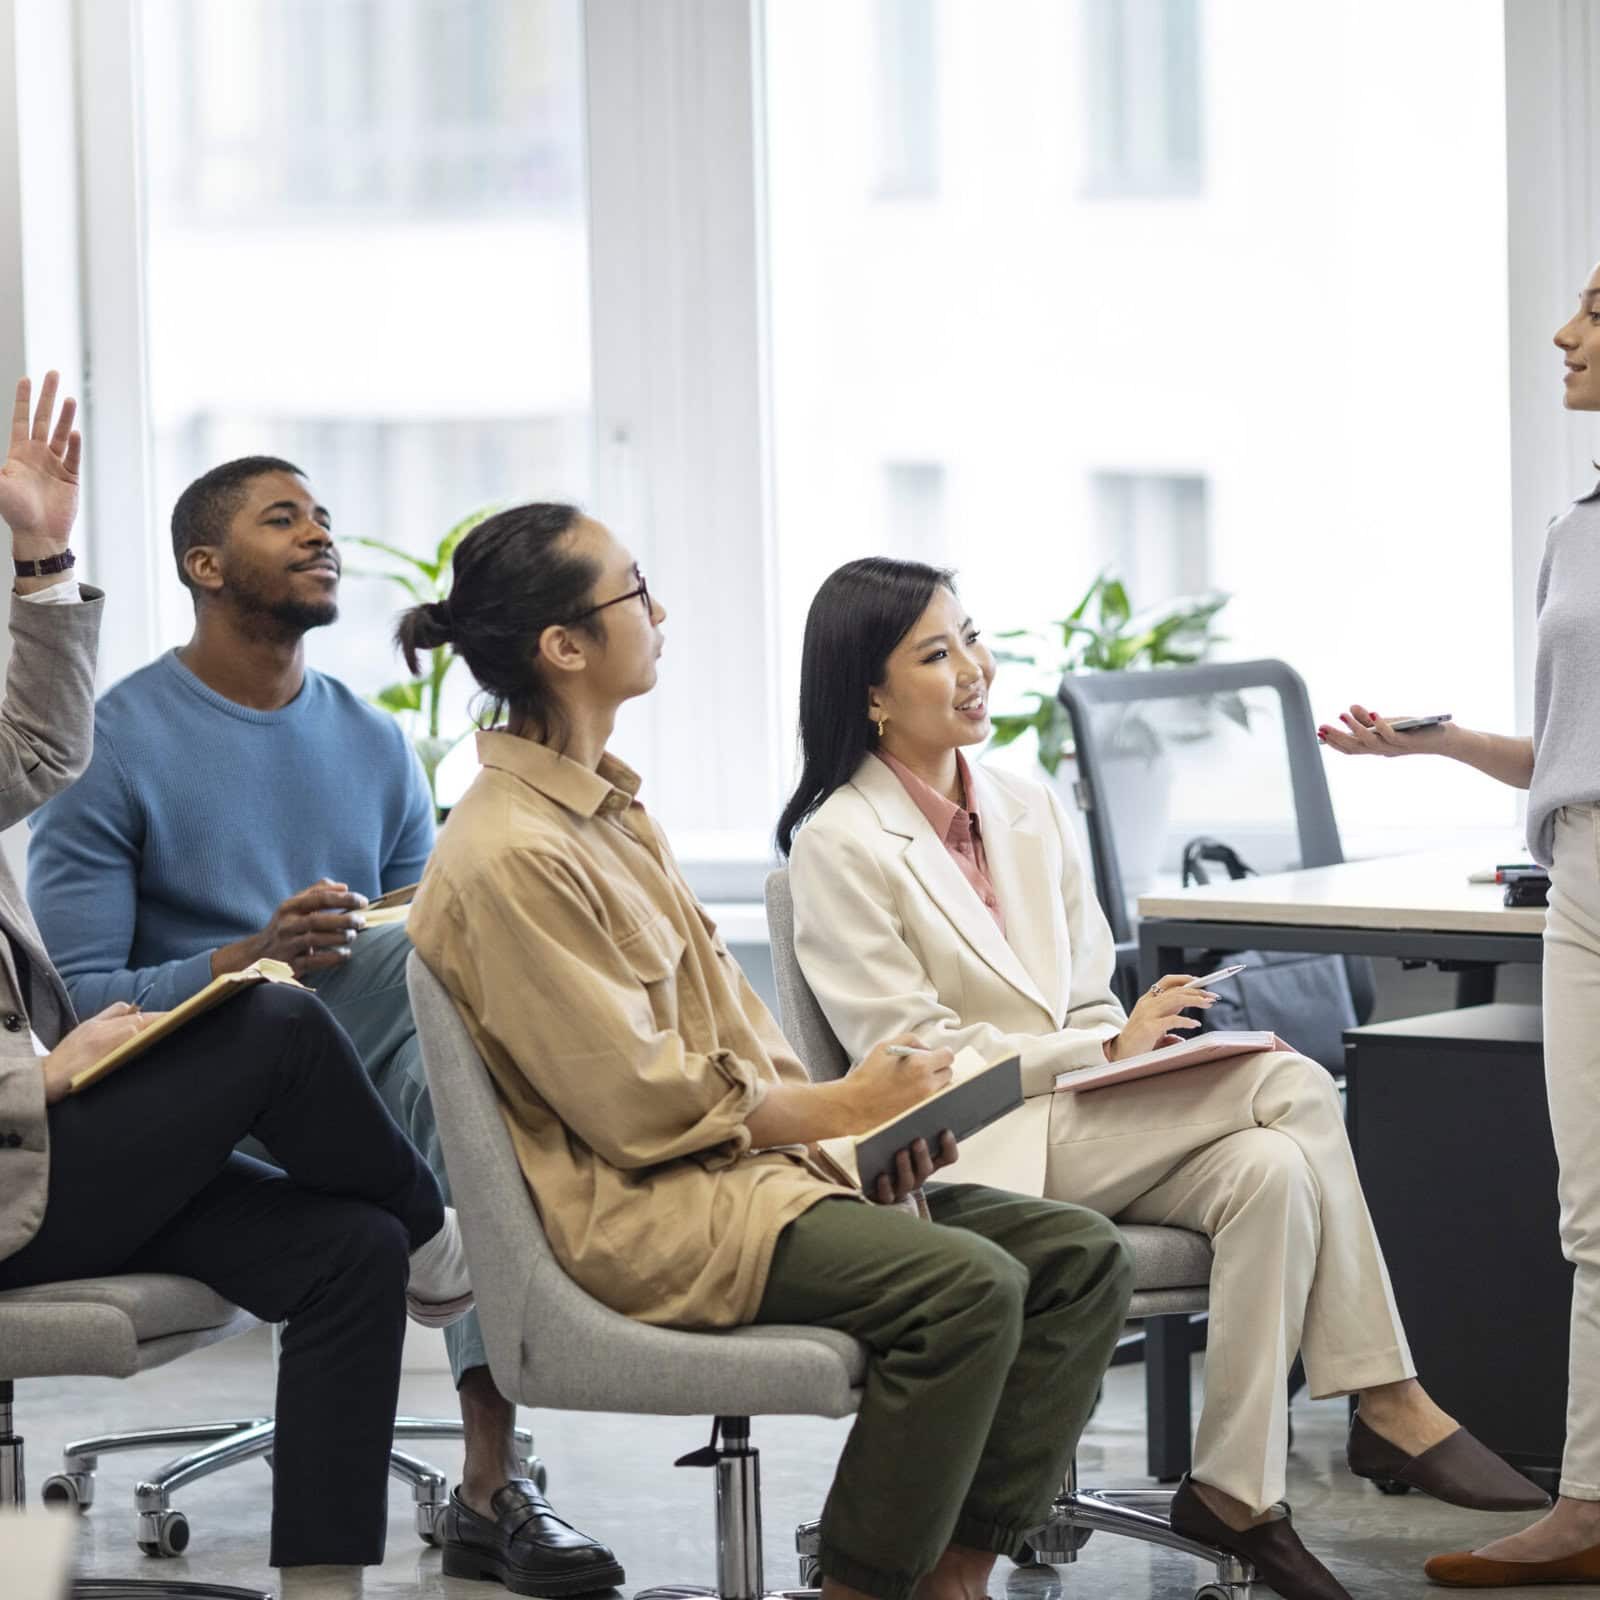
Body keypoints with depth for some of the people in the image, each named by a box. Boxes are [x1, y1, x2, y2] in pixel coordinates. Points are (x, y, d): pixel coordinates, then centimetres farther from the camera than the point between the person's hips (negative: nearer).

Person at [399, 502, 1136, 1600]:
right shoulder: (511, 854, -15)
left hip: (750, 1151, 10)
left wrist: (863, 1119, 1)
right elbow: (638, 1102, -16)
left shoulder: (606, 806, 16)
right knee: (967, 1282, -29)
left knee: (1080, 1258, -4)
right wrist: (841, 1109, -7)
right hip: (640, 1215, -10)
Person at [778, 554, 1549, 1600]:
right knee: (1292, 1085, -24)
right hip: (978, 1153, -7)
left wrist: (1146, 1035, -6)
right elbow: (912, 1054, -10)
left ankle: (1239, 1492, -27)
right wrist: (1107, 1050, -15)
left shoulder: (1029, 811, 17)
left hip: (1094, 1121, 7)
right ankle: (1389, 1406, -21)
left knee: (1269, 1169, -27)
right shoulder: (840, 845, -5)